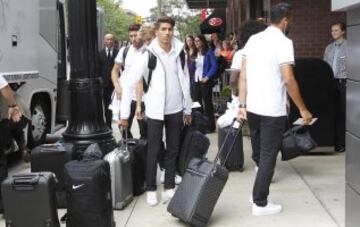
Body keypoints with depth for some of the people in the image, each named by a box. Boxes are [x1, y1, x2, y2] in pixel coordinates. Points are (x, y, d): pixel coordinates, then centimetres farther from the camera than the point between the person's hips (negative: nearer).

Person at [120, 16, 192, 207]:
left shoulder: (179, 52, 0)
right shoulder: (149, 55, -12)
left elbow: (185, 82, 9)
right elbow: (129, 84, -11)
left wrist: (188, 109, 11)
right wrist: (124, 113, -13)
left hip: (175, 110, 4)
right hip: (155, 111, -3)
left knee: (173, 150, 10)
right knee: (153, 151, 4)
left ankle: (169, 187, 22)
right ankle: (151, 189, 16)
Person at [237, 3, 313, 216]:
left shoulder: (253, 39, 8)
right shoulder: (283, 42, -12)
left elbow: (243, 76, 6)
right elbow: (288, 80, -19)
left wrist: (242, 105, 8)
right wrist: (303, 109, -11)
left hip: (253, 108, 7)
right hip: (273, 110, -7)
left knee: (260, 154, 20)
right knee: (268, 157, 2)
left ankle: (258, 194, 31)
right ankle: (260, 203, 8)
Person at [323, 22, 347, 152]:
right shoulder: (329, 48, 13)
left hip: (344, 82, -5)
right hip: (331, 82, 5)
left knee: (343, 112, -1)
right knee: (333, 112, 7)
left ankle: (342, 142, 6)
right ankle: (334, 140, 15)